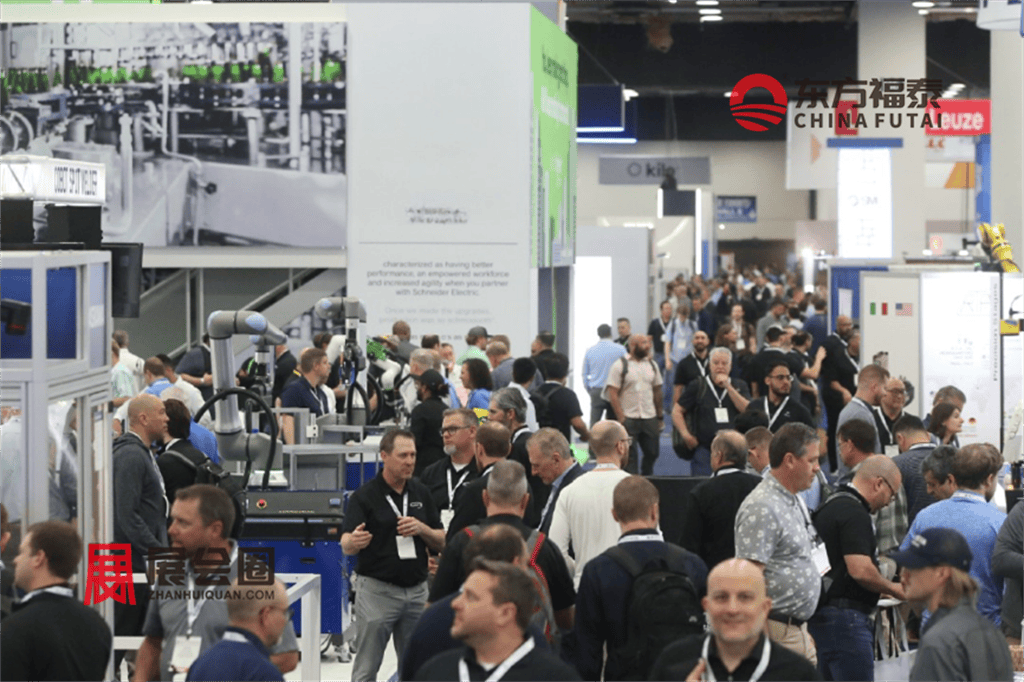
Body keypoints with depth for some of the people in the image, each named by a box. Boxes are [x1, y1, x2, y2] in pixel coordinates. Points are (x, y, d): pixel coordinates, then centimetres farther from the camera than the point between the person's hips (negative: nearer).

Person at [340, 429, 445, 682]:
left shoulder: (420, 492, 9)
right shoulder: (365, 496, -6)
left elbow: (441, 542, 11)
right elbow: (346, 545, -14)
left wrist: (421, 529, -10)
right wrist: (354, 541, -38)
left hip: (416, 590, 5)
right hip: (377, 590, -5)